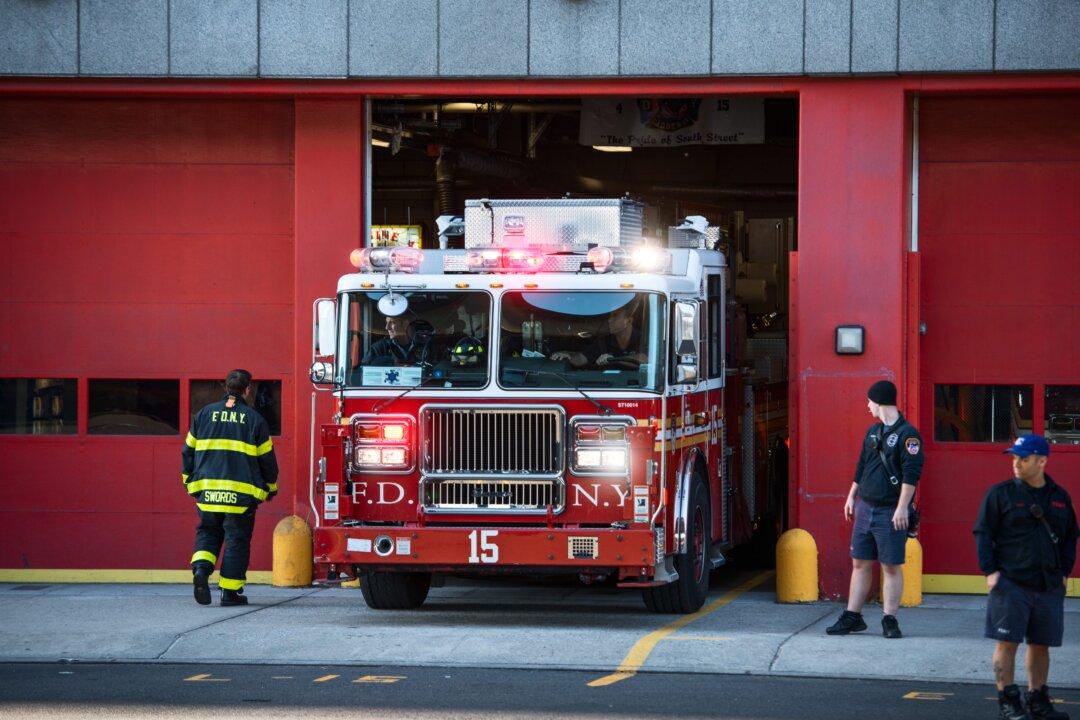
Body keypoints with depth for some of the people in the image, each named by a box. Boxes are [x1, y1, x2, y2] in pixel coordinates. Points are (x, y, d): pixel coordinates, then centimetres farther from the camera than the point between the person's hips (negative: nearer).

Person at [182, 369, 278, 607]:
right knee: (237, 539, 5)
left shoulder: (204, 414, 8)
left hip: (207, 489, 3)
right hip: (241, 493, -3)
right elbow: (267, 458, 6)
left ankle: (201, 568, -9)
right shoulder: (254, 419, 0)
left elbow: (189, 451, 12)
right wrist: (271, 487, 20)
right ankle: (230, 591, 5)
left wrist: (190, 481, 24)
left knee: (208, 532, 17)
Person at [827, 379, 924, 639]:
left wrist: (902, 508, -21)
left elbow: (911, 474, -16)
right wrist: (851, 496, 23)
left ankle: (890, 620, 3)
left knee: (891, 566, -1)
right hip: (865, 508, 7)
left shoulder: (907, 434, -11)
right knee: (860, 563, 9)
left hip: (891, 512, -7)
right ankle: (852, 617, 14)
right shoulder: (873, 432, 14)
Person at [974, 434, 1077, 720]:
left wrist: (1064, 571, 10)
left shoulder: (1060, 497, 11)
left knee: (1041, 644, 8)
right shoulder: (1000, 493, -1)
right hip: (1010, 583, -3)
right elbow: (983, 533, -1)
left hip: (1049, 586, 3)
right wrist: (990, 570, -8)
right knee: (1007, 642, -5)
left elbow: (1070, 537, 19)